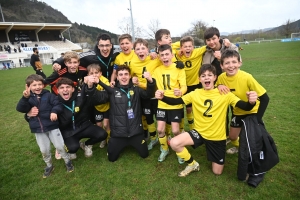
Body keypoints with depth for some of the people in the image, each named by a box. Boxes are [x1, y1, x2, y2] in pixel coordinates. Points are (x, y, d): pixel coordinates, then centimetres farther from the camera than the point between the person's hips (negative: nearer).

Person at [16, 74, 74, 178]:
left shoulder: (48, 95, -5)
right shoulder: (28, 98, 0)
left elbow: (58, 104, -10)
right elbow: (20, 109, -14)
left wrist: (54, 111, -30)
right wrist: (25, 98, -31)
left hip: (52, 126, -2)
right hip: (38, 129, 3)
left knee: (60, 146, 3)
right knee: (44, 150, 12)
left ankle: (67, 161, 29)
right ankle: (49, 165, 38)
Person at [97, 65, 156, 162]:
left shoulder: (136, 89, 1)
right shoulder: (112, 91, 0)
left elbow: (149, 94, -13)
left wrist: (150, 81, -31)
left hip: (135, 130, 1)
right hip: (118, 132, 0)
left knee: (144, 154, 15)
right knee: (112, 158, 12)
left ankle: (132, 143, 43)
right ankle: (123, 145, 40)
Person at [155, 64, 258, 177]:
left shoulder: (225, 94, -13)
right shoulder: (195, 94, -7)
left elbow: (245, 107, -20)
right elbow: (176, 101, -11)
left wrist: (251, 102, -44)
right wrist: (162, 97, -31)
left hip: (217, 137, -1)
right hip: (199, 132, 1)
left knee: (217, 172, 10)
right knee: (174, 143, -24)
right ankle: (192, 164, 7)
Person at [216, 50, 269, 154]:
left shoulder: (247, 77, -29)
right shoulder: (221, 78, -18)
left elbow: (265, 98, -23)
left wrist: (257, 118, -25)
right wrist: (219, 86, -25)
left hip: (252, 111, -3)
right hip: (237, 112, 4)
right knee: (232, 136, 14)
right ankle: (238, 146, 48)